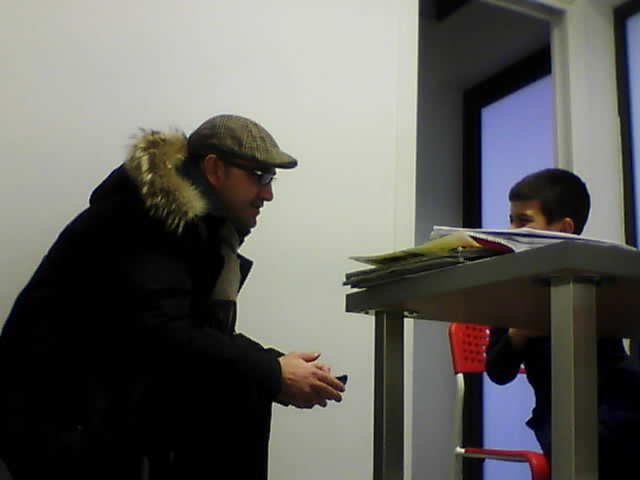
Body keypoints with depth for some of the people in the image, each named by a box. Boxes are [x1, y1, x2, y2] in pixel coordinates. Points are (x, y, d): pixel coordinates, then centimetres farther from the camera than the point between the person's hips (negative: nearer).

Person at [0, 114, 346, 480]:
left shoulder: (205, 222, 7)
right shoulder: (154, 209, -18)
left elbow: (208, 335, 6)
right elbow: (159, 335, -27)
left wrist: (277, 365, -8)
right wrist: (273, 373, -23)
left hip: (126, 391, 8)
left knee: (243, 390, -5)